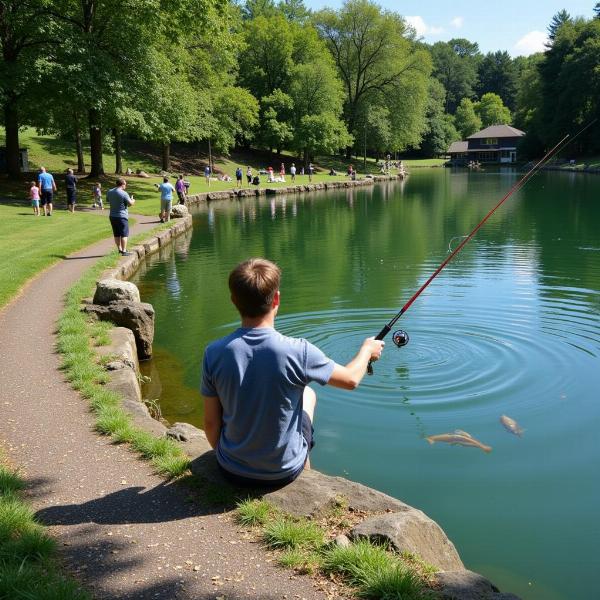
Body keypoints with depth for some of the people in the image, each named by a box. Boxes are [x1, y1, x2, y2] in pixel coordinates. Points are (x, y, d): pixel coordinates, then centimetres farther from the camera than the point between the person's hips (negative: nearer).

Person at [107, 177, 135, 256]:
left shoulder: (109, 192, 6)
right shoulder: (124, 194, -16)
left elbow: (108, 201, 20)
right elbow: (130, 203, -14)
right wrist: (133, 200, 7)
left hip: (112, 216, 7)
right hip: (122, 216, -7)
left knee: (116, 234, 14)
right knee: (124, 234, -2)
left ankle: (119, 249, 23)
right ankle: (124, 251, -4)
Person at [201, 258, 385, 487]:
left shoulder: (214, 353, -18)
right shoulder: (298, 351, -24)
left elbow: (211, 423, -7)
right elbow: (351, 379, -6)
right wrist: (367, 350, 15)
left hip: (232, 471, 2)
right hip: (283, 472, -2)